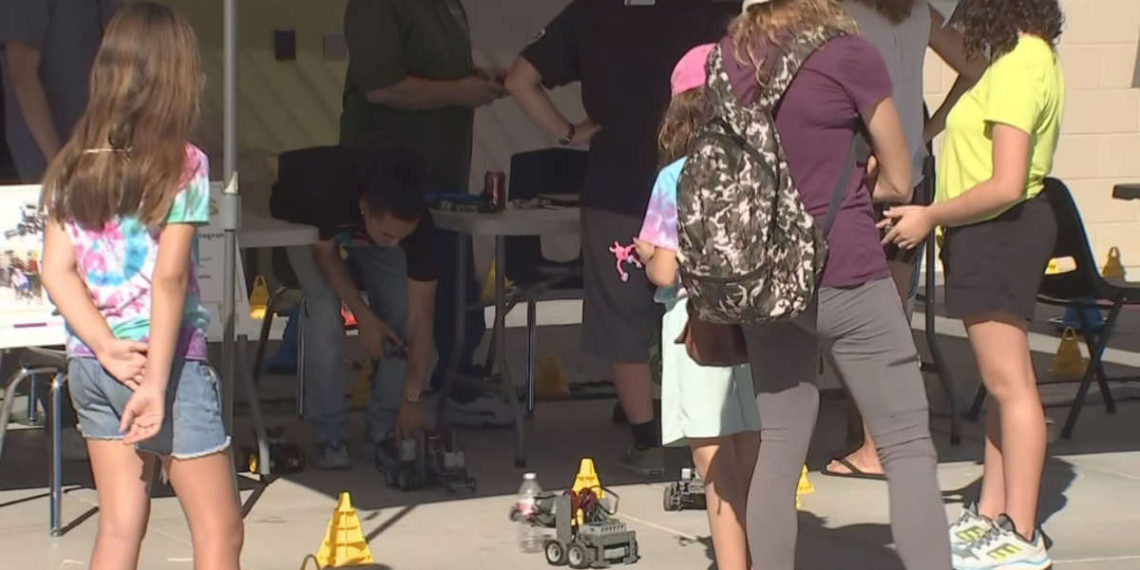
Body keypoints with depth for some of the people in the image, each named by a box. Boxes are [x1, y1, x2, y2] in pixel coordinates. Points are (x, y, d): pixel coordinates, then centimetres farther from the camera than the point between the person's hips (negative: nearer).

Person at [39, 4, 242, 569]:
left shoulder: (72, 166, 6)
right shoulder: (181, 165, -10)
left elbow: (56, 271, 0)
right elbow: (169, 277, -16)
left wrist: (108, 349, -7)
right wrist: (156, 381, -16)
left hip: (89, 366, 6)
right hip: (165, 358, -6)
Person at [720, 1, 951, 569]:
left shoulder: (728, 60, 5)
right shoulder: (850, 55, -9)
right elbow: (898, 182, -1)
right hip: (845, 277, -5)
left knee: (779, 449, 10)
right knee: (907, 446, 0)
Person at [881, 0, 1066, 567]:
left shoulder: (1018, 65, -20)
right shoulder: (1032, 55, 11)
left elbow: (1006, 186, -24)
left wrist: (930, 216, -15)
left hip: (995, 232, -11)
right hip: (996, 235, 11)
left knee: (1009, 383, -7)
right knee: (1003, 382, 15)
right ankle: (991, 515, 23)